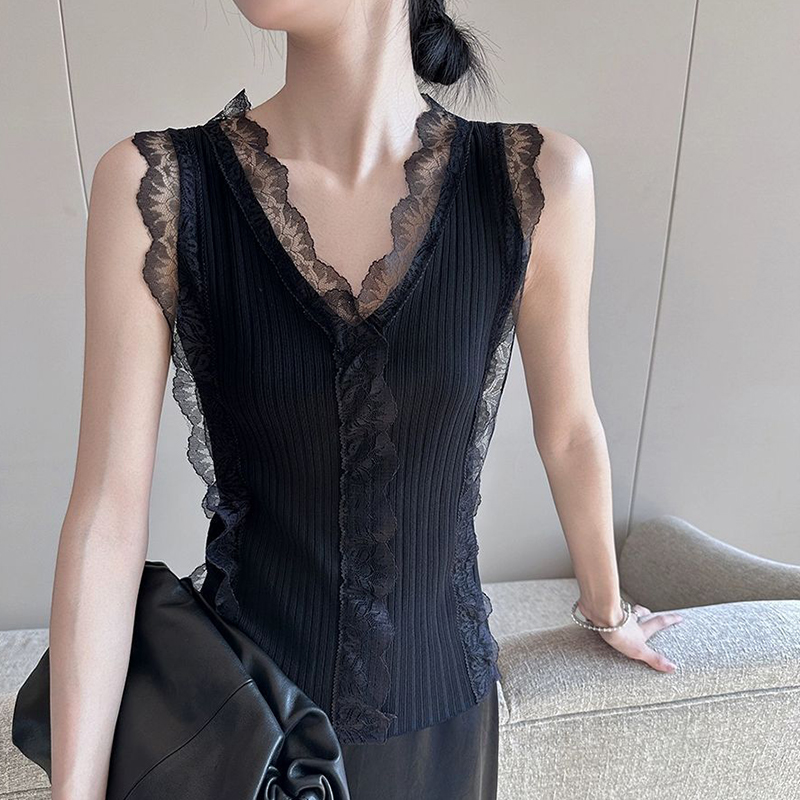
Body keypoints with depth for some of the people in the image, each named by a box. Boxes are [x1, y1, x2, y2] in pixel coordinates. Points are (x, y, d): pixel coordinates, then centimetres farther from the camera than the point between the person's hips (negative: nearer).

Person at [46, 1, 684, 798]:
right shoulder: (153, 185, -16)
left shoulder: (536, 179, -15)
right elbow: (107, 510, -16)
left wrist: (606, 606, 13)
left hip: (437, 699, 2)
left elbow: (567, 431, -3)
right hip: (247, 701, 0)